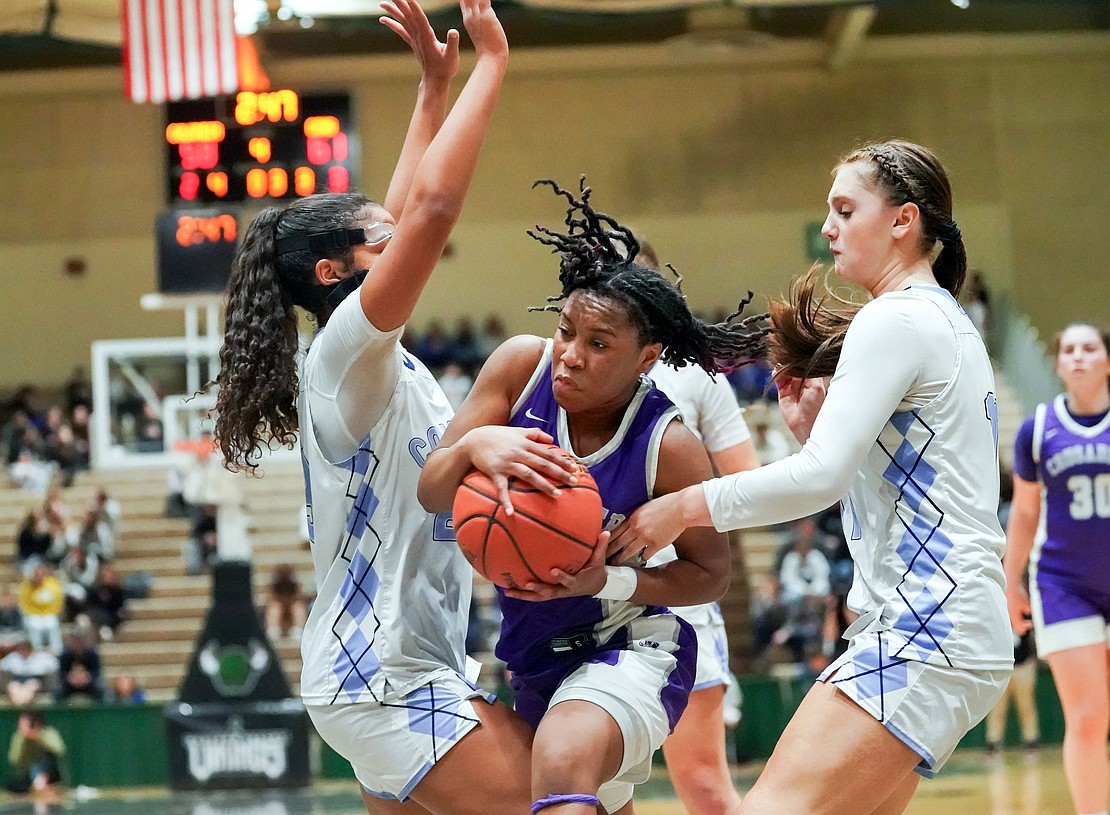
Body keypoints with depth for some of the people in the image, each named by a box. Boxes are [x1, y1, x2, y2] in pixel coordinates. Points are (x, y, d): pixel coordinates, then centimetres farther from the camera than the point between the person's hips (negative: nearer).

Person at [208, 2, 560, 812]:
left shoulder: (380, 362, 12)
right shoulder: (346, 350, -12)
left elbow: (405, 215, 24)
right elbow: (434, 206, -23)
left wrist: (435, 86, 21)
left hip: (414, 669, 10)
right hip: (382, 676, -10)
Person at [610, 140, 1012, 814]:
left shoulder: (897, 319, -9)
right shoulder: (949, 322, 22)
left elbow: (822, 476, -18)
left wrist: (683, 508, -10)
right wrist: (813, 423, 13)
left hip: (926, 632, -11)